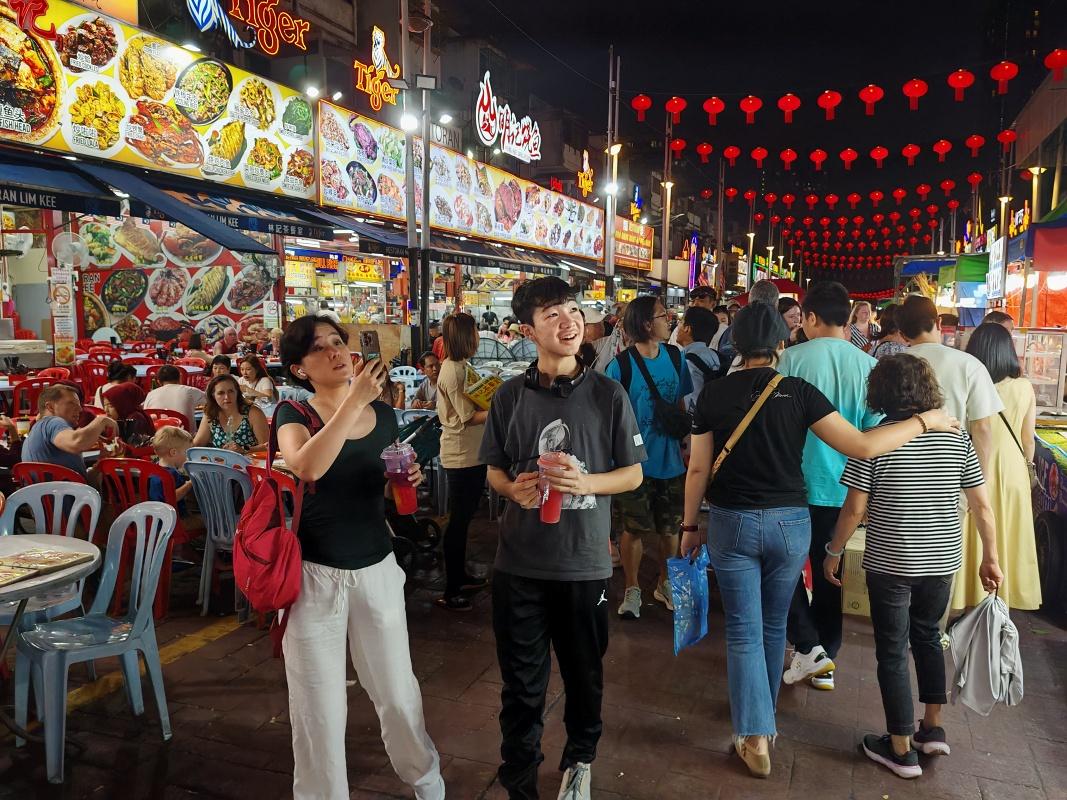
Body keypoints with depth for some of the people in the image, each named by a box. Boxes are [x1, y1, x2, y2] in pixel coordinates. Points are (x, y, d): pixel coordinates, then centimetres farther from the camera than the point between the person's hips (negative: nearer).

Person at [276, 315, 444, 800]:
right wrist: (354, 399, -32)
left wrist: (407, 481, -5)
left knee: (396, 689, 15)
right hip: (313, 574, -3)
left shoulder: (384, 415, 2)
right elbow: (308, 468, -32)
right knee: (319, 701, 11)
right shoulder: (293, 414, -9)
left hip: (377, 568, 3)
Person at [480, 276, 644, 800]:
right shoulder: (511, 396, 0)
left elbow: (633, 474, 0)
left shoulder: (608, 394, -4)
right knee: (521, 680, 11)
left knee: (584, 673, 17)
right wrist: (514, 488, -13)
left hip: (584, 561, 0)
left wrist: (585, 482, -17)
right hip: (520, 560, 1)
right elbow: (494, 470, 9)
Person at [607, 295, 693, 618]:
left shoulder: (675, 357, 1)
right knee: (634, 529, 7)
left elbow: (681, 405, 9)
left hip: (671, 461, 4)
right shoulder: (621, 365, -12)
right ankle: (632, 590, 24)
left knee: (670, 529, 14)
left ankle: (664, 584, 34)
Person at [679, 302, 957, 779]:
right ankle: (763, 712, 40)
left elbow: (699, 469, -3)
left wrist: (689, 527, 8)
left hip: (732, 524, -1)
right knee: (773, 625, 20)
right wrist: (925, 421, 0)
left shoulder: (713, 397, -6)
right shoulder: (799, 392, -7)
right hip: (789, 523, 1)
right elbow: (862, 446, -13)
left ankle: (755, 737, 7)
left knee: (744, 631, 9)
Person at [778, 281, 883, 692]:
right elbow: (874, 430, 2)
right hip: (844, 487, 4)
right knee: (828, 571, 15)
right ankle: (825, 661, 24)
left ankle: (808, 646, 4)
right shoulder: (868, 365, -2)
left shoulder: (794, 358, -11)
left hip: (798, 482, -3)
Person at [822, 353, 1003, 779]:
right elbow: (982, 506, 1)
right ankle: (933, 728, 33)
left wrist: (833, 553, 0)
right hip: (943, 560, 5)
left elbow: (854, 509, -12)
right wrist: (990, 558, 12)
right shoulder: (955, 437, -1)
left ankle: (901, 749, 18)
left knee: (893, 652, 8)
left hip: (890, 564, -4)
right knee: (927, 636, 25)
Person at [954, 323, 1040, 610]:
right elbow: (1028, 440, 2)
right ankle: (1003, 596, 28)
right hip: (1010, 474, 2)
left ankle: (971, 602, 19)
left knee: (972, 541, 9)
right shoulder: (1025, 388, -6)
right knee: (1006, 540, 15)